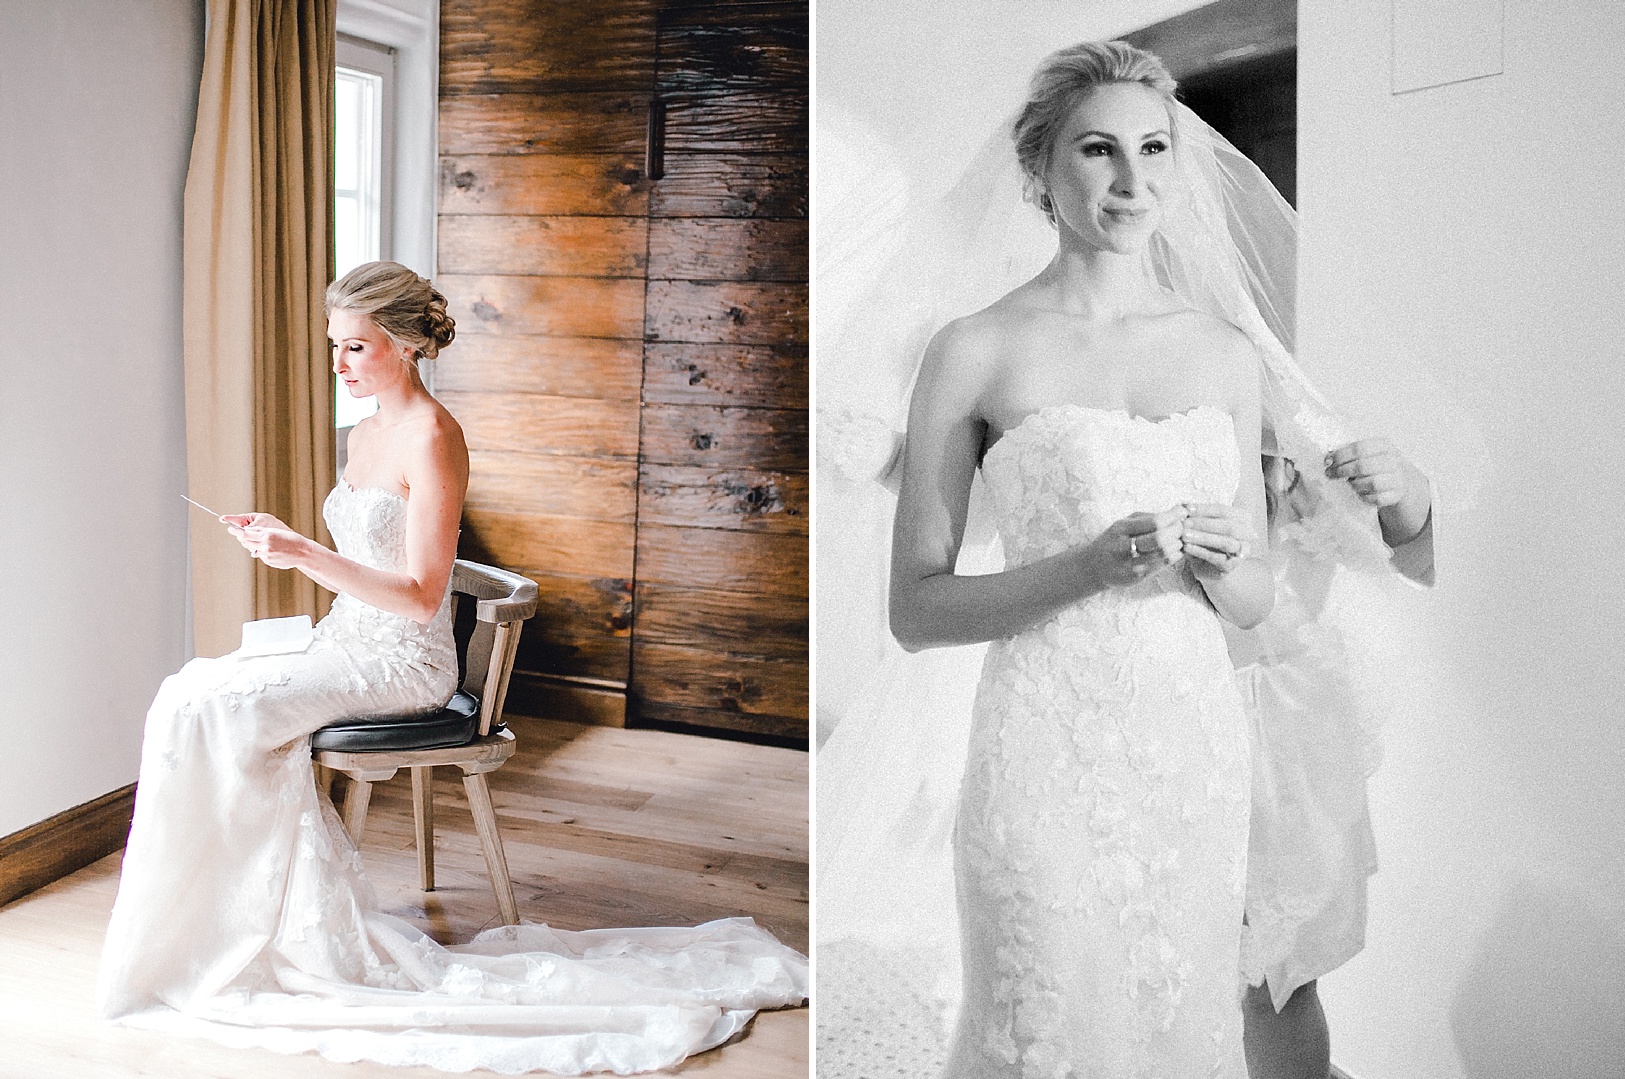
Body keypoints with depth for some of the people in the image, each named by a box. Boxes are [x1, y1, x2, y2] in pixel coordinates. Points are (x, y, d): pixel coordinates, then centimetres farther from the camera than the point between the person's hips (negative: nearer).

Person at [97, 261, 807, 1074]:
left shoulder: (431, 438, -16)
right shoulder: (368, 431, 12)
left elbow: (420, 596, -19)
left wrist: (306, 555, -25)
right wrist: (283, 543, 9)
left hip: (403, 664, -9)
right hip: (351, 643, 9)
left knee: (212, 707, -19)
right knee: (197, 693, -9)